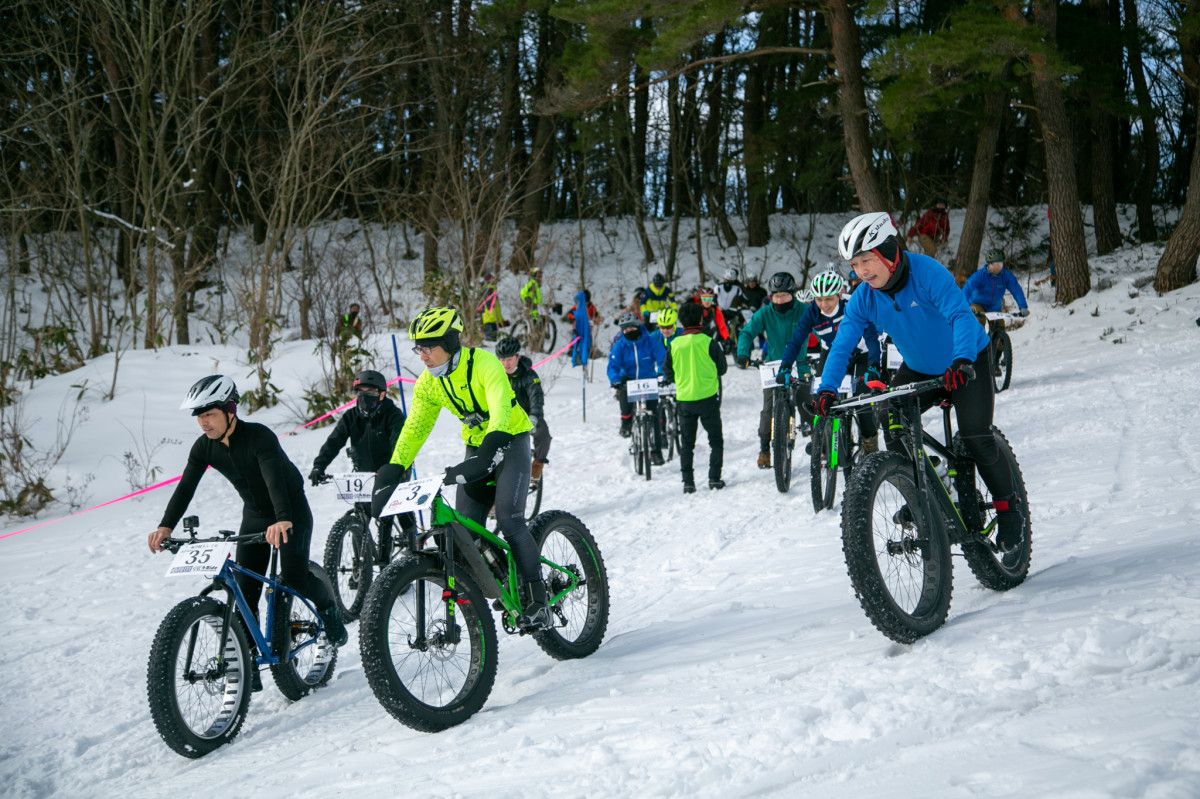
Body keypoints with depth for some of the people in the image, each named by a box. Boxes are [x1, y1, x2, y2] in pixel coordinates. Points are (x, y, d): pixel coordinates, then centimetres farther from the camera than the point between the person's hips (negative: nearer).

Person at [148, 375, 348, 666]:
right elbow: (185, 488, -17)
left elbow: (275, 479, -43)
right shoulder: (204, 448, -10)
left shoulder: (259, 436, -29)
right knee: (244, 593, -4)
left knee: (294, 578, -22)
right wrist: (165, 527, -34)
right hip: (254, 516, 6)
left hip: (291, 511, -5)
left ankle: (327, 604, 11)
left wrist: (283, 520, -59)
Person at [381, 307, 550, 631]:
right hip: (475, 447, 6)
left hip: (510, 441, -6)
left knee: (508, 519, -23)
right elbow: (414, 428, 0)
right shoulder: (428, 383, -4)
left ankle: (538, 602, -18)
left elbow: (501, 410, -37)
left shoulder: (484, 364, -24)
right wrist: (393, 470, -12)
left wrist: (489, 451, -53)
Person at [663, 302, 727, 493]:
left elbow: (667, 373, 6)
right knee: (715, 440, 11)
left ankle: (687, 481, 5)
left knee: (686, 443, 10)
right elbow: (722, 368, 1)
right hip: (708, 397, -2)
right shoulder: (708, 342, -9)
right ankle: (714, 478, 4)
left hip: (684, 398, 2)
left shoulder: (675, 344, -3)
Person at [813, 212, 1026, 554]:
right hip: (920, 369, 5)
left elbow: (960, 315, -40)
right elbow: (842, 345, -18)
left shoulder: (927, 273, -29)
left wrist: (961, 361, -57)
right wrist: (827, 389, -35)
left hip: (967, 362, -5)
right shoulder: (863, 300, -14)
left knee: (976, 437, -18)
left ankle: (1008, 505, 5)